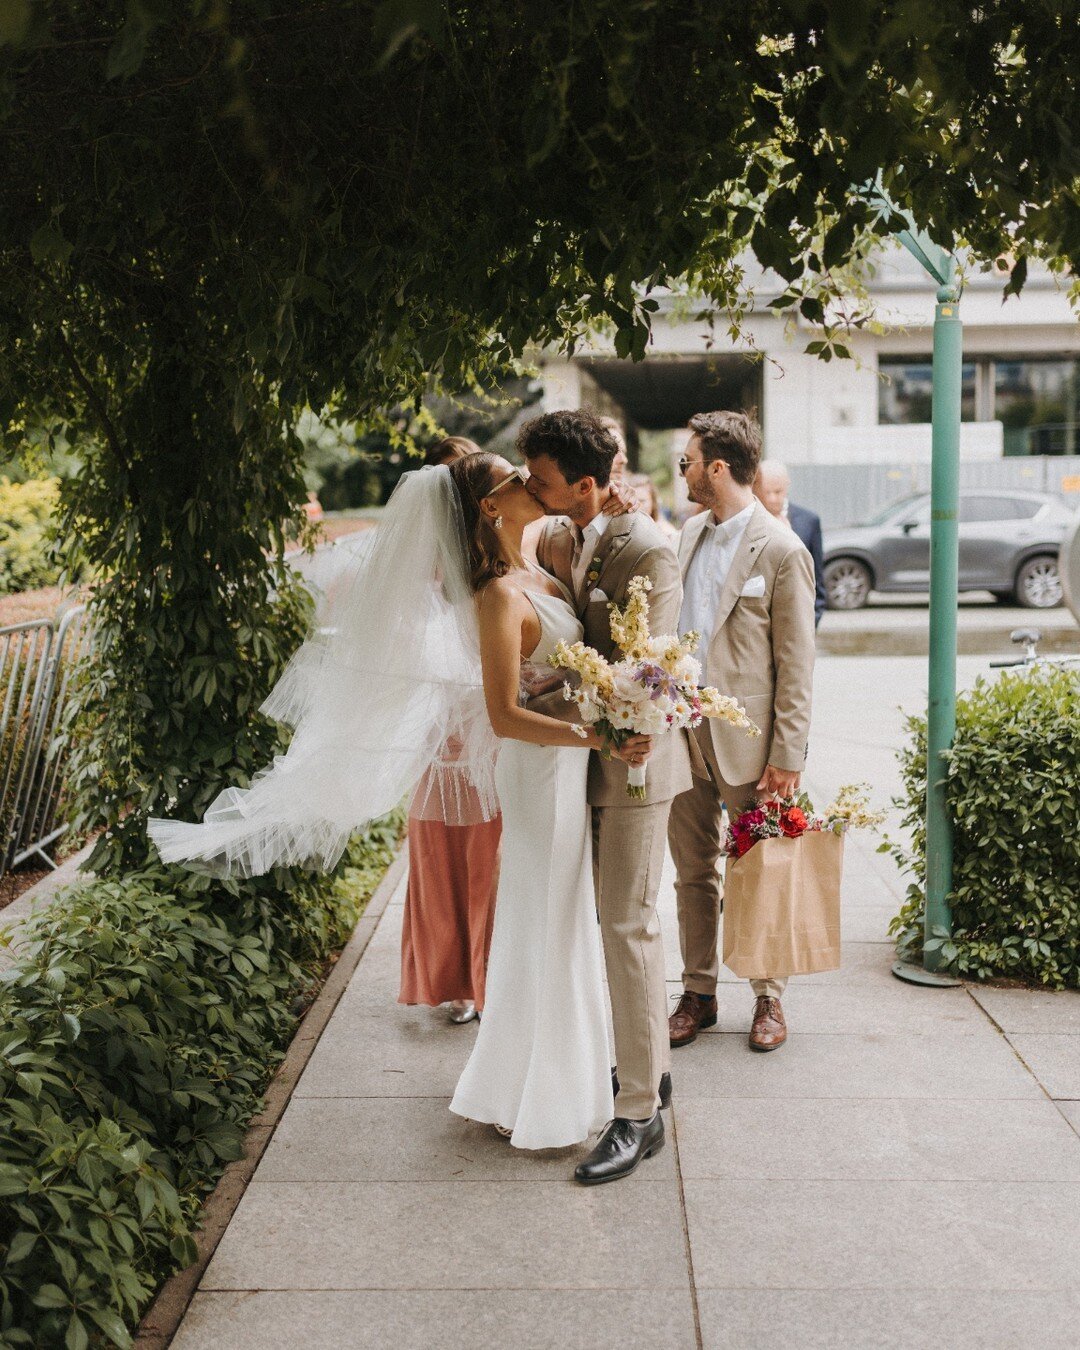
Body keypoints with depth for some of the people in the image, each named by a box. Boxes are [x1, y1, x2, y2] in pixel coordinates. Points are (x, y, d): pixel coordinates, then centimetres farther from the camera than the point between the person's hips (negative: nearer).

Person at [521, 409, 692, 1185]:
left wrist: (538, 713, -21)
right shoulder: (554, 538, 5)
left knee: (628, 926, -4)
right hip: (581, 755, 8)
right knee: (617, 919, 16)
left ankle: (640, 1114, 5)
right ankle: (650, 1065, 32)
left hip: (633, 757, -8)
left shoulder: (648, 553, -19)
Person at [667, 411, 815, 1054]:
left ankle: (769, 998, 22)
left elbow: (797, 664, -11)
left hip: (746, 742, -6)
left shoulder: (781, 550, -11)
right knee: (692, 873, 13)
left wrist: (788, 756, -13)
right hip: (684, 734, 6)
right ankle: (699, 995, 25)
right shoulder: (691, 534, 9)